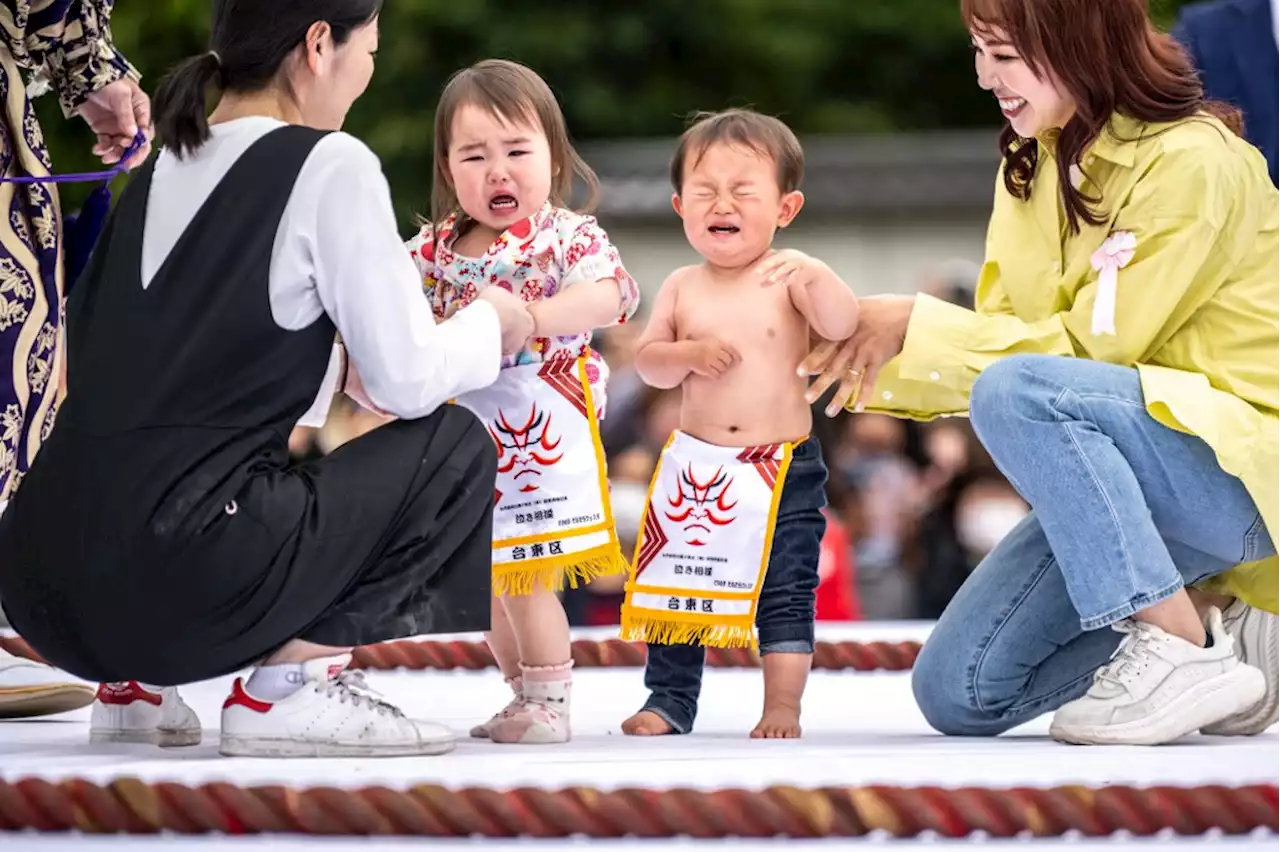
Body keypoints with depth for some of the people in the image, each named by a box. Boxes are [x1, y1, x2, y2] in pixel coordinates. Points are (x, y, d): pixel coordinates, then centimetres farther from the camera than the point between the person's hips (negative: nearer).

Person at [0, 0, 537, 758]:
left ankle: (138, 678, 16)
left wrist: (330, 365, 33)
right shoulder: (330, 168, -4)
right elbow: (408, 382, -1)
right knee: (453, 447, 11)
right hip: (177, 584, -8)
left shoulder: (165, 169, 17)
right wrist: (489, 325, 18)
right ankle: (291, 683, -1)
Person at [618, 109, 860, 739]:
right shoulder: (682, 288, 3)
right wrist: (690, 353, -15)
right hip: (694, 466, 3)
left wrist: (815, 277, -35)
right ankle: (670, 699, 21)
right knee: (676, 585, 9)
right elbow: (647, 360, 4)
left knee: (785, 592, -2)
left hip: (782, 468, -3)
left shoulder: (787, 279, -6)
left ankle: (782, 706, 5)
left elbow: (842, 326, -19)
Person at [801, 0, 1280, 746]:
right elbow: (1005, 336, 7)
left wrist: (917, 326, -16)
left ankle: (1185, 655, -25)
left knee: (1017, 392, -34)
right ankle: (1212, 618, 10)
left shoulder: (1193, 164, -17)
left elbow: (1088, 346, -19)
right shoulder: (1034, 161, 9)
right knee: (959, 693, -3)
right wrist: (877, 349, -7)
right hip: (1107, 478, 8)